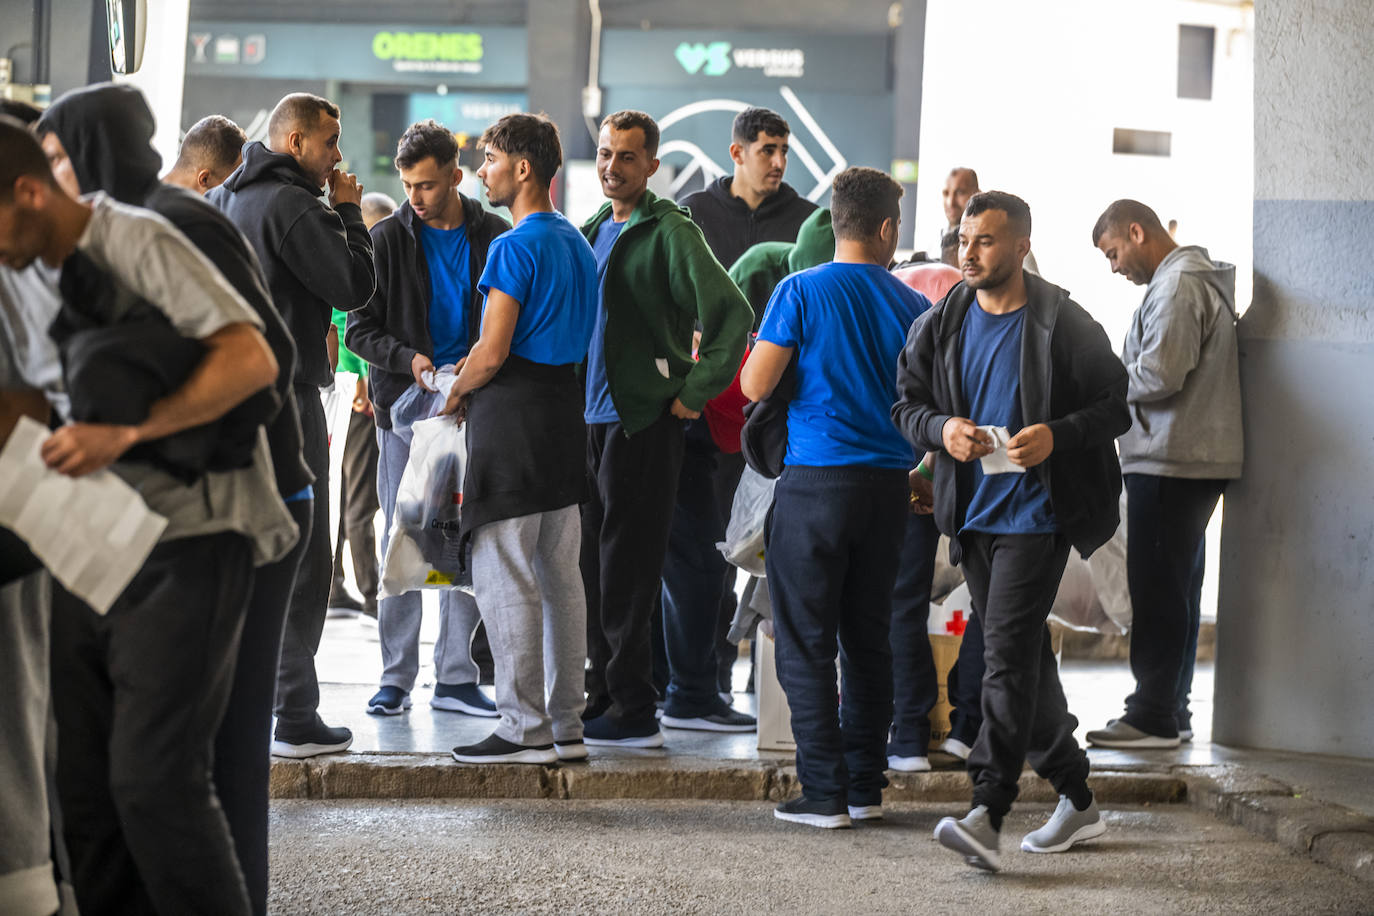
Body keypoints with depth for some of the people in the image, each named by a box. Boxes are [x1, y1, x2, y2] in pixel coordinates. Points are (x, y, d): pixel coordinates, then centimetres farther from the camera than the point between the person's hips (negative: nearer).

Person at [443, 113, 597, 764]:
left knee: (503, 577, -5)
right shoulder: (577, 243, 15)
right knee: (559, 574, 11)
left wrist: (454, 396, 1)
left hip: (513, 416, -9)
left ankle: (526, 729, -6)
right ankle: (567, 726, 14)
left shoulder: (514, 247, -13)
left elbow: (493, 350, -17)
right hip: (566, 411, 9)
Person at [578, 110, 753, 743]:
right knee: (595, 566, 10)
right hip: (592, 417, 8)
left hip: (644, 421, -8)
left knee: (626, 571, -6)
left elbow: (732, 313, -16)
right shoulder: (594, 232, 16)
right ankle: (602, 695, 18)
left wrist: (694, 393, -15)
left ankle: (632, 711, -1)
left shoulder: (670, 232, -9)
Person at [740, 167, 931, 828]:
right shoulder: (911, 305, 5)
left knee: (807, 643, 0)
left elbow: (755, 385, -9)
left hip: (816, 481, -4)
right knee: (868, 636, 13)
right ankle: (865, 786, 16)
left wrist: (767, 346, 10)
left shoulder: (801, 292, -7)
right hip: (887, 483, 4)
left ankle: (825, 791, -2)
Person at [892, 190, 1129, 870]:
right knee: (1025, 658, 13)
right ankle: (1076, 800, 26)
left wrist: (1057, 436, -21)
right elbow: (907, 404, 12)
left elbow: (1114, 406, -4)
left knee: (1007, 654, -15)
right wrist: (941, 429, -10)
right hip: (972, 513, 6)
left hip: (1037, 512, -6)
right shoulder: (942, 325, 7)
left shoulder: (1064, 326, -7)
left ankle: (987, 815, -21)